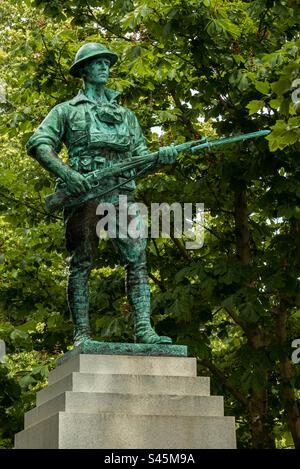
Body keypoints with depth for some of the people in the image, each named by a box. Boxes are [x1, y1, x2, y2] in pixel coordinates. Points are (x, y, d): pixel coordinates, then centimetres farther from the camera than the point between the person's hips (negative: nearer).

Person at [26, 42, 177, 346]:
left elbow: (140, 157, 25)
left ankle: (144, 330, -16)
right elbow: (38, 144, 3)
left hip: (121, 194, 3)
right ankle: (82, 335, -7)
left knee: (137, 260, -11)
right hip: (84, 192, -3)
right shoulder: (67, 110, 17)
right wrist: (65, 173, -14)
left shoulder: (126, 115, 29)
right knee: (81, 264, -7)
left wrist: (161, 157, 0)